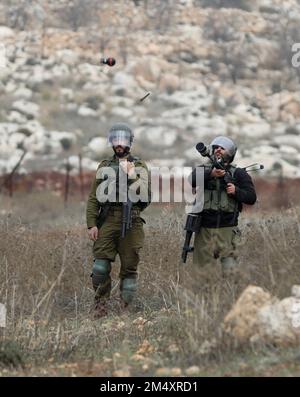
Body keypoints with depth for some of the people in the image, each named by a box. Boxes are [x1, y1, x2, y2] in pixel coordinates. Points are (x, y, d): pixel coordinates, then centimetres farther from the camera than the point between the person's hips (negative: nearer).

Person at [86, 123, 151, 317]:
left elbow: (145, 194, -4)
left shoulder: (139, 166, 8)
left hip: (131, 223, -1)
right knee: (101, 266, -8)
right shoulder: (104, 167, 14)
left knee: (129, 268, 2)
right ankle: (101, 307, 0)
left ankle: (127, 308, 9)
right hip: (107, 222, 1)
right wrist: (92, 224, 0)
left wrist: (132, 175, -14)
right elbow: (94, 198, 10)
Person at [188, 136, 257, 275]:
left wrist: (236, 191, -15)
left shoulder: (238, 174, 7)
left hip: (227, 229, -2)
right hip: (205, 228, 2)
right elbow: (192, 180, -11)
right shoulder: (203, 169, 11)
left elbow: (251, 198, 3)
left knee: (229, 269, -12)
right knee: (202, 269, 5)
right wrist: (211, 174, -27)